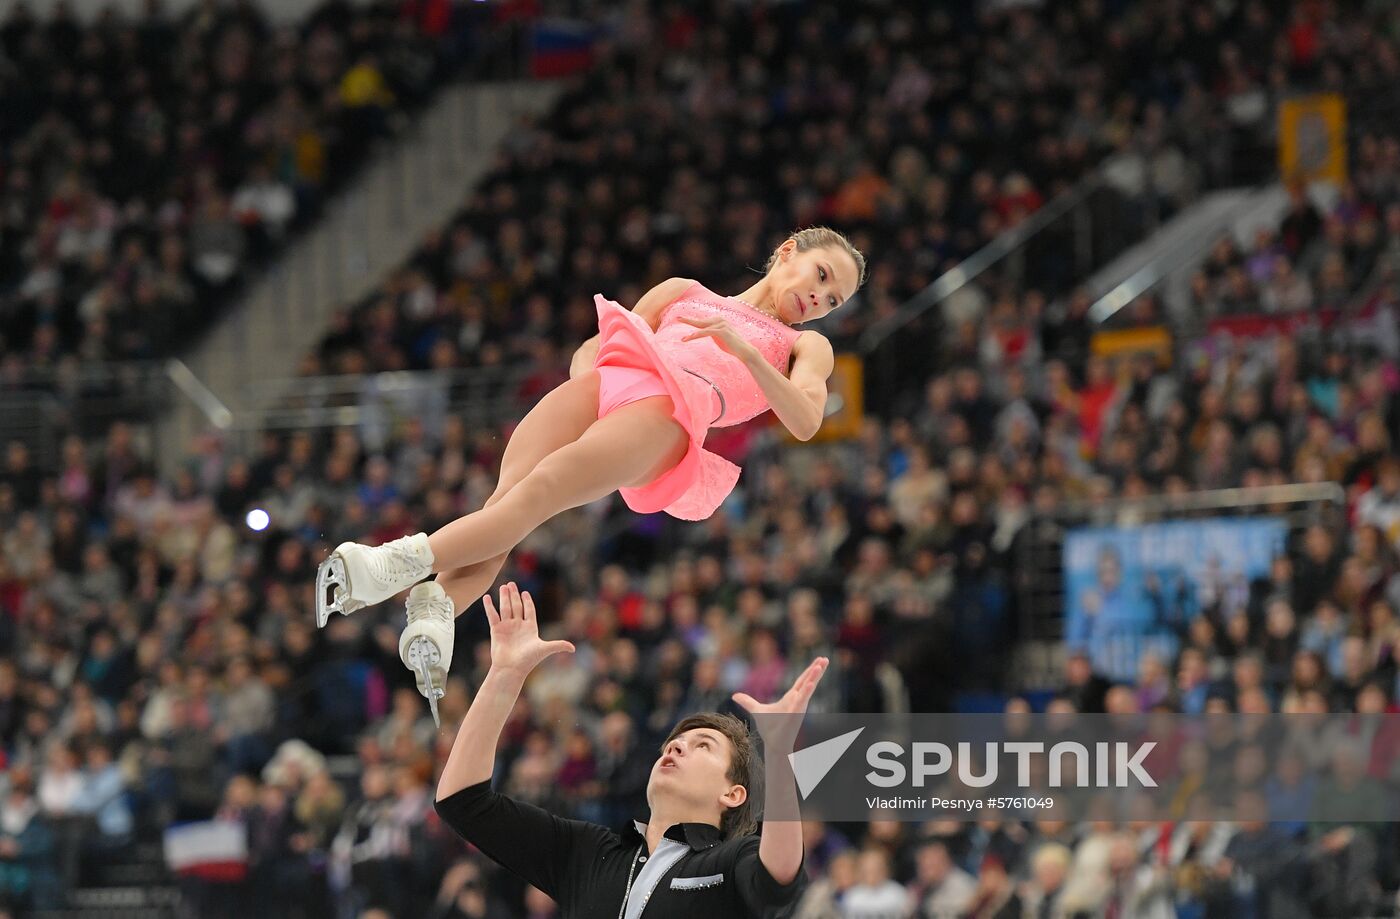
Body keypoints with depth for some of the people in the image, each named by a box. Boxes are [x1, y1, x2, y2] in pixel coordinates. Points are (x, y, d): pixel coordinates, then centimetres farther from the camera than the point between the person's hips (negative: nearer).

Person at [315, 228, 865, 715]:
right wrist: (586, 373, 8)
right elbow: (591, 347, 34)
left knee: (540, 489, -32)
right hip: (608, 379, 3)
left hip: (670, 412, -3)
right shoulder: (685, 291, 39)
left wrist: (744, 349, -5)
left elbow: (804, 422, 8)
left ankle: (400, 565, -49)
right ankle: (435, 613, -52)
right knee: (505, 493, -29)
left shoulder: (805, 347, 30)